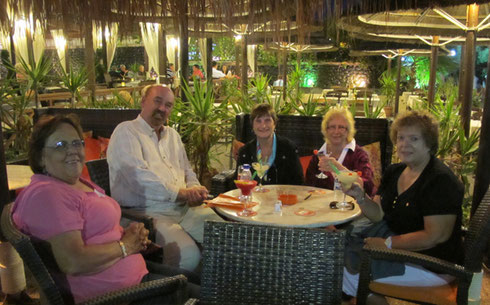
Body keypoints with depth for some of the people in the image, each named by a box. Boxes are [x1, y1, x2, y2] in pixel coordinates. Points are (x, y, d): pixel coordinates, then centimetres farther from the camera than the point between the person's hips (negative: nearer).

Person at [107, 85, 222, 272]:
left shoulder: (172, 135, 23)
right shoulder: (125, 132, -3)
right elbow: (139, 179, -16)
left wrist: (194, 191, -1)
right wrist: (183, 193, -17)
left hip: (184, 208, 8)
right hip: (146, 212, -7)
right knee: (188, 255, -30)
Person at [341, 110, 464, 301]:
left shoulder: (441, 181, -20)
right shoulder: (394, 171, 6)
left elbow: (435, 236, -23)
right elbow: (378, 215, 4)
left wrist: (388, 243, -21)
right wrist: (360, 197, -15)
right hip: (396, 239, 8)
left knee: (352, 269, -15)